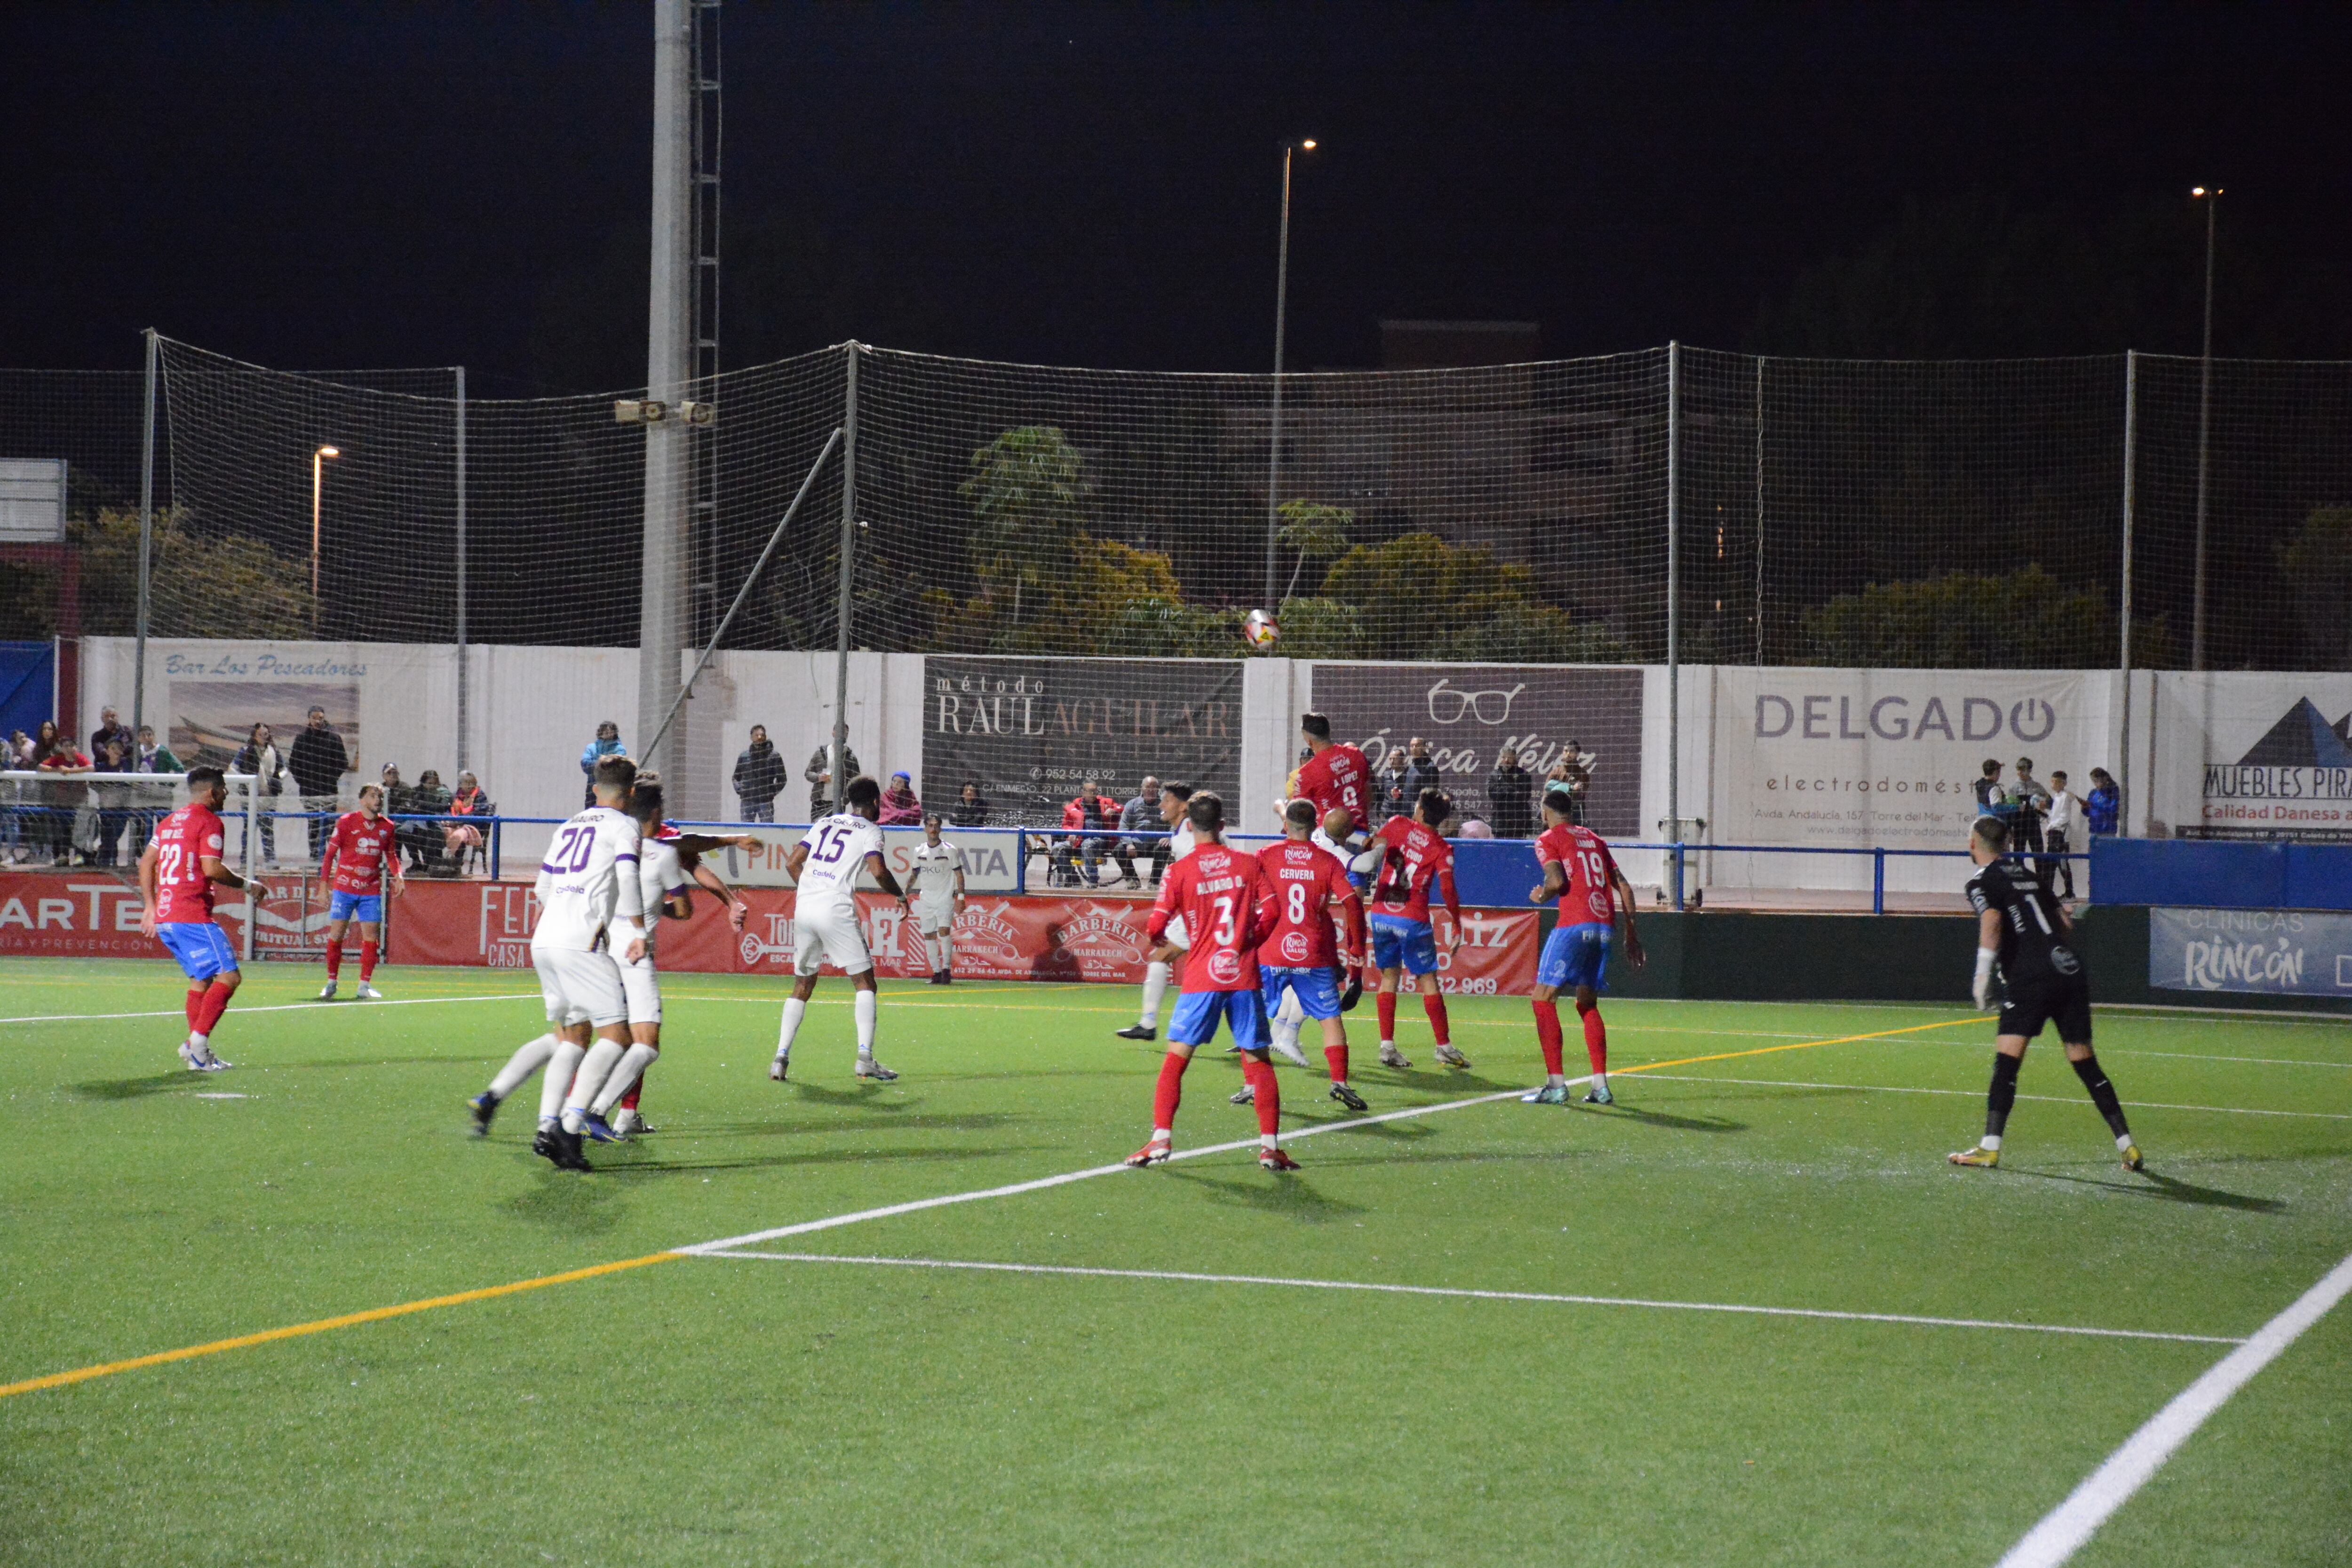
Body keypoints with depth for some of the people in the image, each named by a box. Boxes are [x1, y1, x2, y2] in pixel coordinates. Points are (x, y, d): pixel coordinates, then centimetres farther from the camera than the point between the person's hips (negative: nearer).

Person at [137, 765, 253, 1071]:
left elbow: (146, 862, 23)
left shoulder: (170, 822, 20)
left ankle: (198, 1048, 8)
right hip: (192, 916, -9)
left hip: (163, 917, 9)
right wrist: (245, 884, -3)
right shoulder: (209, 821, -7)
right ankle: (198, 1041, -21)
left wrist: (150, 906, 25)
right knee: (228, 976, -10)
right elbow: (212, 869, -17)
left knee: (201, 979, 15)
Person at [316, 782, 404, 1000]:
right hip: (344, 887, -2)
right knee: (336, 934, -1)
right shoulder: (346, 822, -2)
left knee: (371, 937, -3)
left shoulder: (388, 827, 6)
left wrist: (397, 876, 2)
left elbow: (391, 855, 19)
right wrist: (324, 881, -4)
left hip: (371, 891, 2)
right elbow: (330, 852, 2)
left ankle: (365, 985, 5)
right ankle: (331, 983, 10)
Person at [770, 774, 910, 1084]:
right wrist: (900, 897, 6)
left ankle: (781, 1058, 5)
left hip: (804, 907, 5)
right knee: (864, 982, 4)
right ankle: (865, 1057, -8)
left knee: (802, 985, 15)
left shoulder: (824, 824, 20)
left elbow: (792, 863, 17)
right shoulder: (870, 830, 5)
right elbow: (878, 871, -10)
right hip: (837, 910, -5)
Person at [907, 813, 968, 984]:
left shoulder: (950, 850, -3)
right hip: (925, 899, 4)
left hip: (946, 898, -4)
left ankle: (947, 968, -16)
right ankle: (936, 972, 8)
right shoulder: (919, 851, 8)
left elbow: (959, 874, -1)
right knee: (929, 935, 2)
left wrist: (961, 897, -8)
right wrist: (905, 893, 11)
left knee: (944, 930, -20)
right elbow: (914, 874, 18)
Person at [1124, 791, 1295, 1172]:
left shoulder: (1179, 871, -2)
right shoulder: (1250, 864, 4)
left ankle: (1161, 1138, -4)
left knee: (1176, 1057, 5)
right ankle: (1270, 1144, 3)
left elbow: (1155, 928, -6)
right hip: (1245, 976, 2)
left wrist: (1167, 947, 16)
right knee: (1257, 1060, 7)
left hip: (1202, 979, -2)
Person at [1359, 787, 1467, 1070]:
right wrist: (1458, 929, -2)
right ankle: (1444, 1046, 6)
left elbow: (1373, 845, -7)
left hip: (1381, 914, 2)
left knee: (1389, 977, 10)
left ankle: (1387, 1046, 3)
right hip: (1413, 920, -2)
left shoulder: (1398, 825, 3)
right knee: (1428, 980, 6)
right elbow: (1448, 890, -9)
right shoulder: (1441, 850, -2)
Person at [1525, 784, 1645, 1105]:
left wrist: (1541, 895, 8)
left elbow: (1558, 881, -14)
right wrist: (1631, 933, 23)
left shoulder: (1548, 840, 3)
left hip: (1574, 926, -7)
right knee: (1588, 1004, 17)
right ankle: (1600, 1086, 10)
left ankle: (1556, 1085, -9)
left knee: (1544, 999, 0)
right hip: (1605, 926, 7)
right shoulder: (1594, 839, 21)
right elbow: (1623, 887, 18)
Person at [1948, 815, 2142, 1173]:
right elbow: (2066, 924, 25)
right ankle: (2127, 1146, 11)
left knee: (2007, 1058, -8)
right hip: (2072, 971, 7)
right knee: (2084, 1062, 11)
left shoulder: (1981, 882, 3)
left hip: (2031, 978, -7)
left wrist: (1982, 976, -14)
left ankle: (1990, 1148, -16)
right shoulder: (2027, 875, 24)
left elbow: (1992, 920, -17)